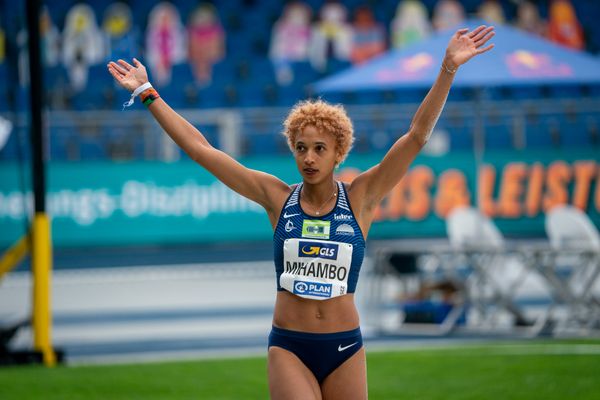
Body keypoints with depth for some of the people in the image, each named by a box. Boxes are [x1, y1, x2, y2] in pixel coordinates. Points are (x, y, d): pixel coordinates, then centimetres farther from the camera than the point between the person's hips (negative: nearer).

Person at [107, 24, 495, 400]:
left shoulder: (360, 199, 0)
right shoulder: (278, 198, 2)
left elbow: (417, 136, -5)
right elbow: (201, 149, 4)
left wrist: (448, 69, -12)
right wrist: (147, 95, 4)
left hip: (345, 348, 1)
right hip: (289, 348, -1)